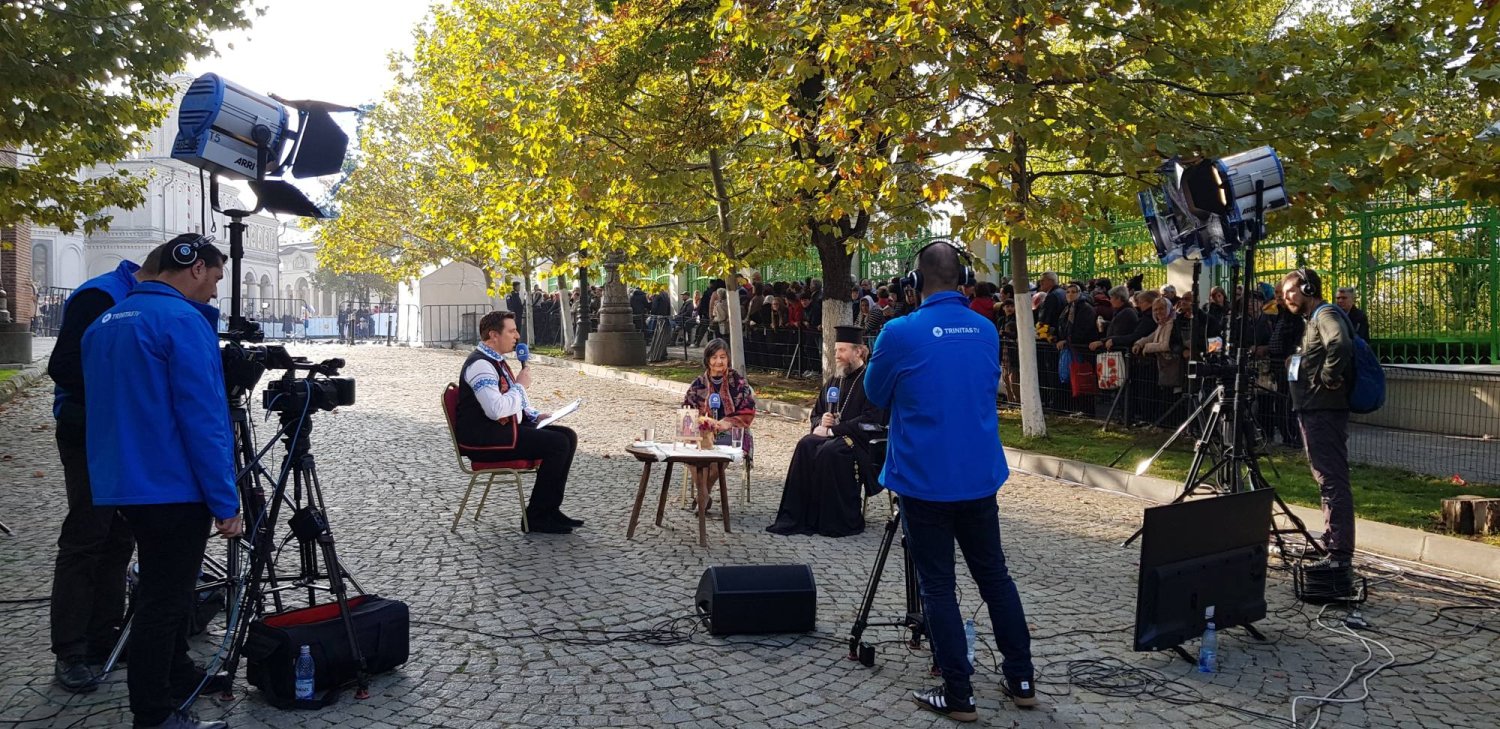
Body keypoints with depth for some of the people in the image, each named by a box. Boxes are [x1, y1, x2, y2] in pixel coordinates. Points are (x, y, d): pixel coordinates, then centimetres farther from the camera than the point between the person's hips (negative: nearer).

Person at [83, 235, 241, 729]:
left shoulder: (104, 322, 13)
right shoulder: (183, 321, -16)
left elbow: (97, 406, 20)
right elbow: (202, 419, -20)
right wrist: (226, 502, -17)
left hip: (122, 484, 9)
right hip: (174, 489, -9)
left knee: (165, 588, 23)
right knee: (163, 600, -1)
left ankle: (178, 676, 37)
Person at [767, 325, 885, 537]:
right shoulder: (834, 381, 18)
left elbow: (870, 420, -16)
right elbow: (816, 414, 24)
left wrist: (832, 430, -17)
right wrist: (821, 423, -2)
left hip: (859, 440, -6)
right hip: (831, 435, 6)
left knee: (829, 451, -35)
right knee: (805, 446, -24)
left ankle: (843, 521, -22)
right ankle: (797, 517, -26)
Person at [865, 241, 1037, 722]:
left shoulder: (901, 333, -14)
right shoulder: (986, 331, 4)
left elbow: (875, 395, 1)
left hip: (924, 480, -5)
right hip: (979, 477, 5)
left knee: (937, 586, 4)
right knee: (994, 575, 17)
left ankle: (958, 696, 9)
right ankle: (1021, 680, 25)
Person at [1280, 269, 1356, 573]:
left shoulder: (1326, 315, -10)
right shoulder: (1312, 319, 21)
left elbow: (1340, 345, -31)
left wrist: (1328, 378, -21)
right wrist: (1295, 362, 11)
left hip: (1325, 411, -11)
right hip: (1313, 410, 11)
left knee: (1332, 480, -10)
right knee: (1327, 479, 18)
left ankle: (1340, 554, -10)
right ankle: (1331, 542, 29)